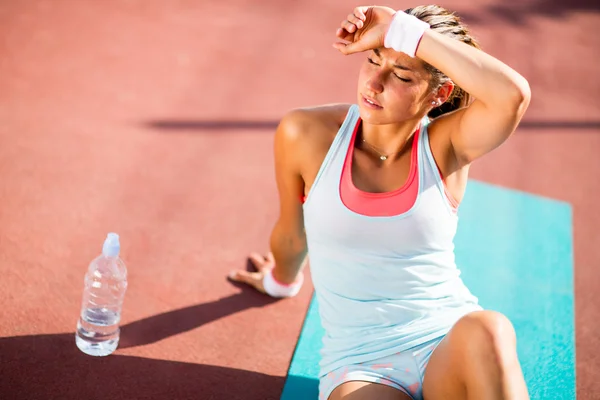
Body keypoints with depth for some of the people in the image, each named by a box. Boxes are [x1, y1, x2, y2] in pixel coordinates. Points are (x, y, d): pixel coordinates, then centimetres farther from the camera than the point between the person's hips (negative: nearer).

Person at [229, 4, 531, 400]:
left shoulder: (446, 145, -6)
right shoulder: (306, 135, -5)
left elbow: (513, 94, -28)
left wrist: (404, 31, -25)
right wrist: (283, 280, 33)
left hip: (451, 345, 2)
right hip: (360, 366, -2)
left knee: (486, 332, -36)